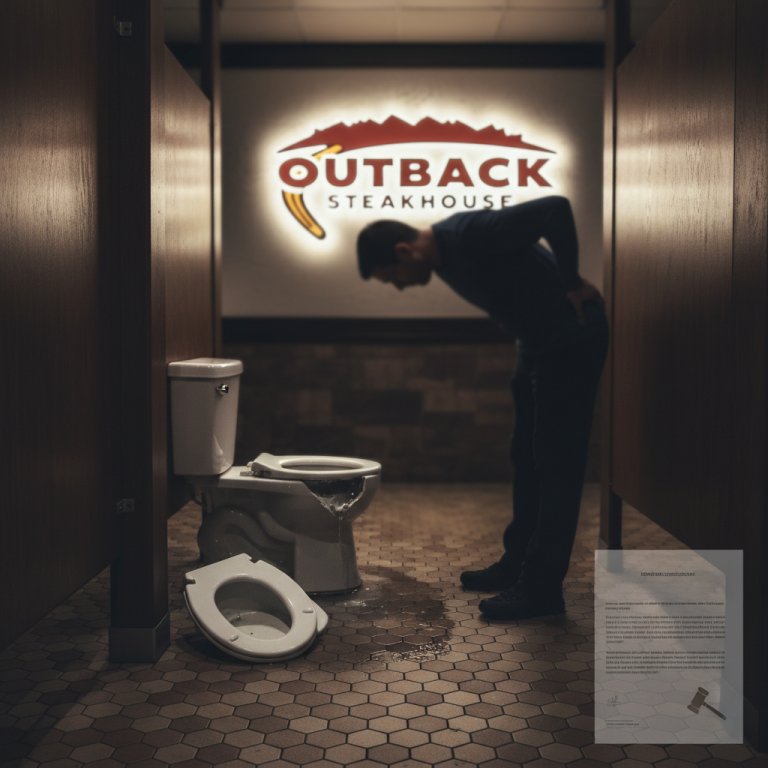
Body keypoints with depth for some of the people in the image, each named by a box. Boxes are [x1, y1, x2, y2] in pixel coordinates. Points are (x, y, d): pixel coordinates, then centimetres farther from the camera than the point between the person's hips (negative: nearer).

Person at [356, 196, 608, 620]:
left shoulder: (472, 234, -25)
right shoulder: (444, 254, 5)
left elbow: (556, 209, -30)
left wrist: (571, 285, -20)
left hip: (572, 339, -10)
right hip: (537, 343, 10)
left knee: (557, 464, -8)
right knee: (527, 458, 14)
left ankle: (543, 587, -3)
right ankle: (517, 563, 25)